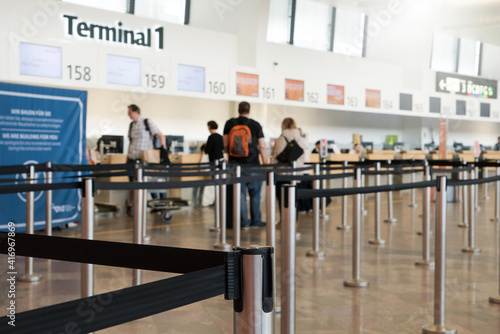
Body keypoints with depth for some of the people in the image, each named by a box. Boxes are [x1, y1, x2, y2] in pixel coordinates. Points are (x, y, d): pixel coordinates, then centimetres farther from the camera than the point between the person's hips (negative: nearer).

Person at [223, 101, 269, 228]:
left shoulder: (229, 124, 2)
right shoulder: (255, 125, -4)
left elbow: (225, 144, 4)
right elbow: (262, 147, -5)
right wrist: (266, 164, 2)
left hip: (235, 164, 2)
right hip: (252, 164, -2)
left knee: (240, 193, 6)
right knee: (255, 194, 10)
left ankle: (244, 221, 7)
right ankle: (256, 220, 15)